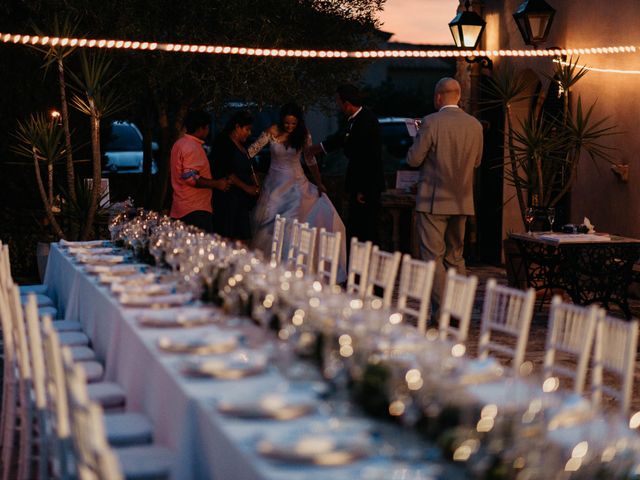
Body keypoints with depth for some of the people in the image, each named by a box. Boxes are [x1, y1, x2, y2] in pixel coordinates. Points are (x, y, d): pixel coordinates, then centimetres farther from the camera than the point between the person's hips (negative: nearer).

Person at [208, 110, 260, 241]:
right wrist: (246, 187, -13)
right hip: (228, 199, -9)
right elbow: (227, 173, -16)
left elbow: (248, 169, 23)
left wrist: (255, 185, 5)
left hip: (242, 199, 9)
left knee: (241, 239, 3)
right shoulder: (223, 144, -9)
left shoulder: (241, 146, 18)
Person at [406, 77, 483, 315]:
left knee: (433, 256, -2)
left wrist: (418, 141, 10)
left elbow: (414, 159, -9)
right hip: (462, 201, 6)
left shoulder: (431, 122, -13)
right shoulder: (475, 125, 3)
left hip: (433, 201, -6)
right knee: (456, 257, 16)